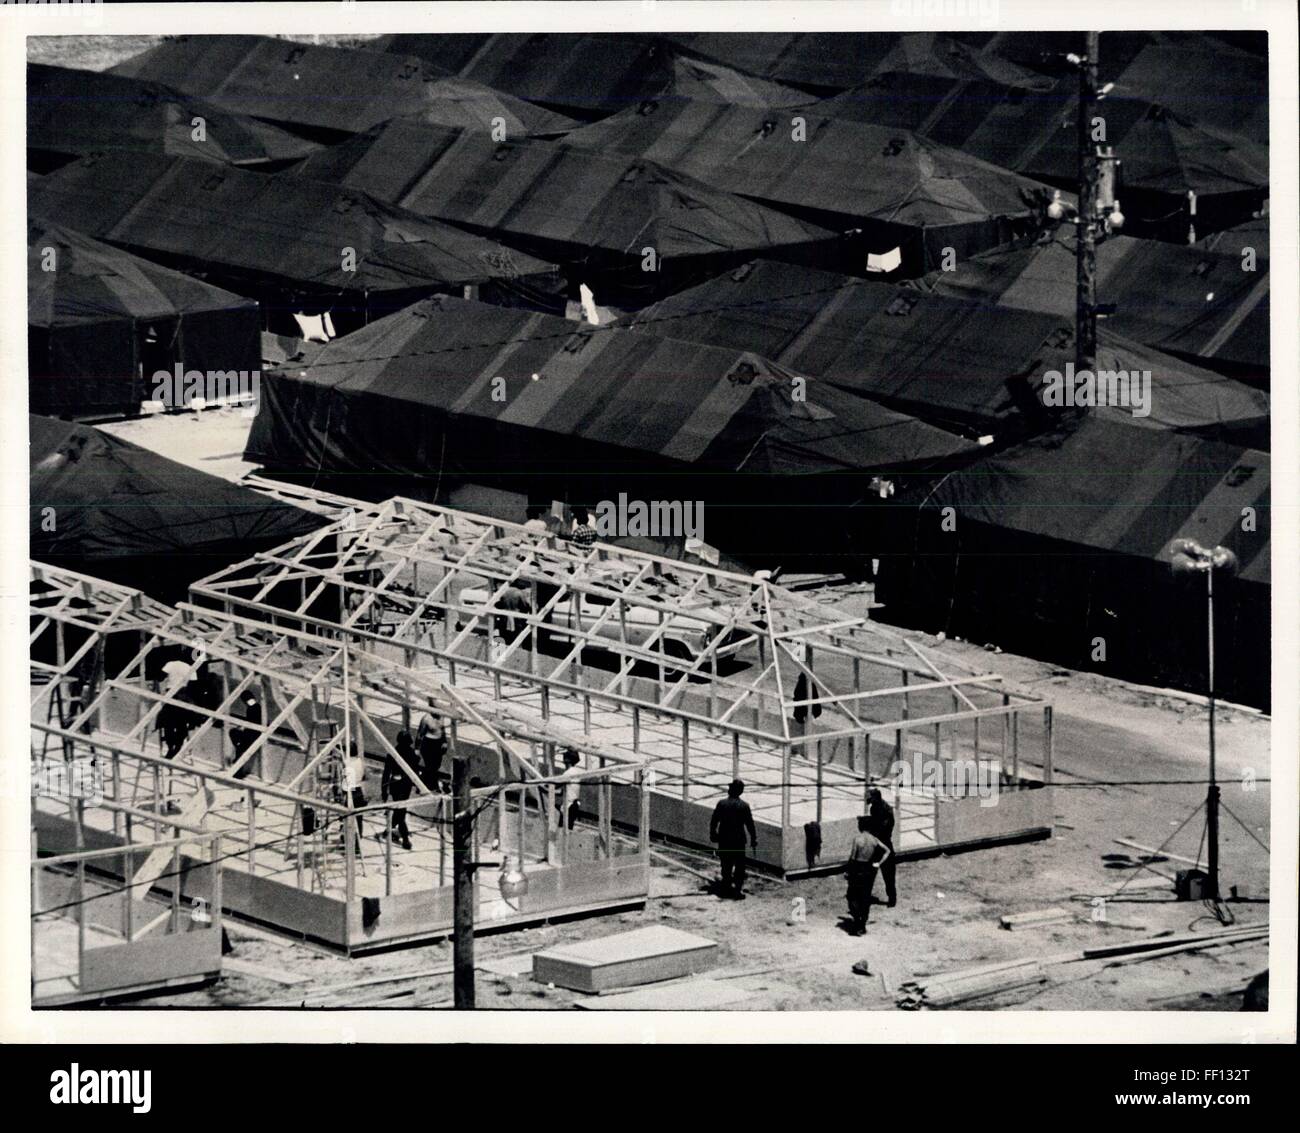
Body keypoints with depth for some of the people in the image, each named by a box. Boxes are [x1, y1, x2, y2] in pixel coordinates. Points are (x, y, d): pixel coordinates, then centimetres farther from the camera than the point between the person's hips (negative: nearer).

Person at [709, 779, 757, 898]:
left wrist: (713, 835, 13)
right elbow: (750, 825, -6)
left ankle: (726, 889, 20)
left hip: (724, 840, 2)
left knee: (726, 866, 14)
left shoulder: (722, 804, -5)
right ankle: (738, 889, -5)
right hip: (738, 840, -2)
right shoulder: (744, 806, -9)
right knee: (739, 866, 5)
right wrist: (754, 841, 2)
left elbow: (714, 822, 0)